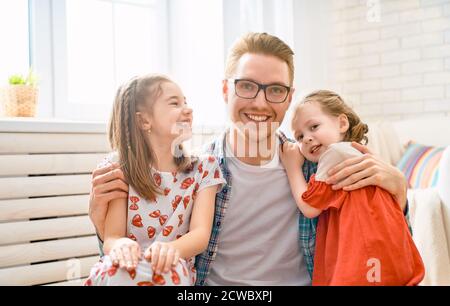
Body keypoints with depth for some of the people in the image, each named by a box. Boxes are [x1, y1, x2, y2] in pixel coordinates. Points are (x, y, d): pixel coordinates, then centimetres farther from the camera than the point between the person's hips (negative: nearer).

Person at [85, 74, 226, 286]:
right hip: (128, 271, 0)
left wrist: (172, 248, -32)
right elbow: (111, 236, -6)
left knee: (170, 271, -34)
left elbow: (201, 233, -8)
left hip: (173, 272, 0)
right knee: (116, 270, -33)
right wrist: (120, 245, -32)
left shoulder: (204, 169, 5)